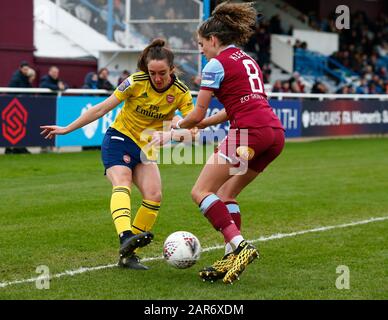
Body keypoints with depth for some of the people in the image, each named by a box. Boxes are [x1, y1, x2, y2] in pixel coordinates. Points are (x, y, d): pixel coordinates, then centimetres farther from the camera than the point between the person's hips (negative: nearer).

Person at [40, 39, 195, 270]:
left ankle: (128, 254, -9)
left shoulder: (181, 92, -11)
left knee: (154, 195, -16)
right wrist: (67, 129, -5)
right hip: (120, 138, -3)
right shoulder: (136, 82, -17)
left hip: (147, 148, 3)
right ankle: (126, 237, -54)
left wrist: (169, 134, -39)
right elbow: (102, 109, -9)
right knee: (122, 184, -29)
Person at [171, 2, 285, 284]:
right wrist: (202, 124, 35)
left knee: (201, 191, -4)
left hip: (249, 131, -9)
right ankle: (232, 259, 7)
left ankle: (240, 246, -19)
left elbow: (197, 115, 2)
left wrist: (180, 124, 23)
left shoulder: (217, 63, 0)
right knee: (225, 194, 16)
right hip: (275, 133, 9)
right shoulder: (248, 61, 26)